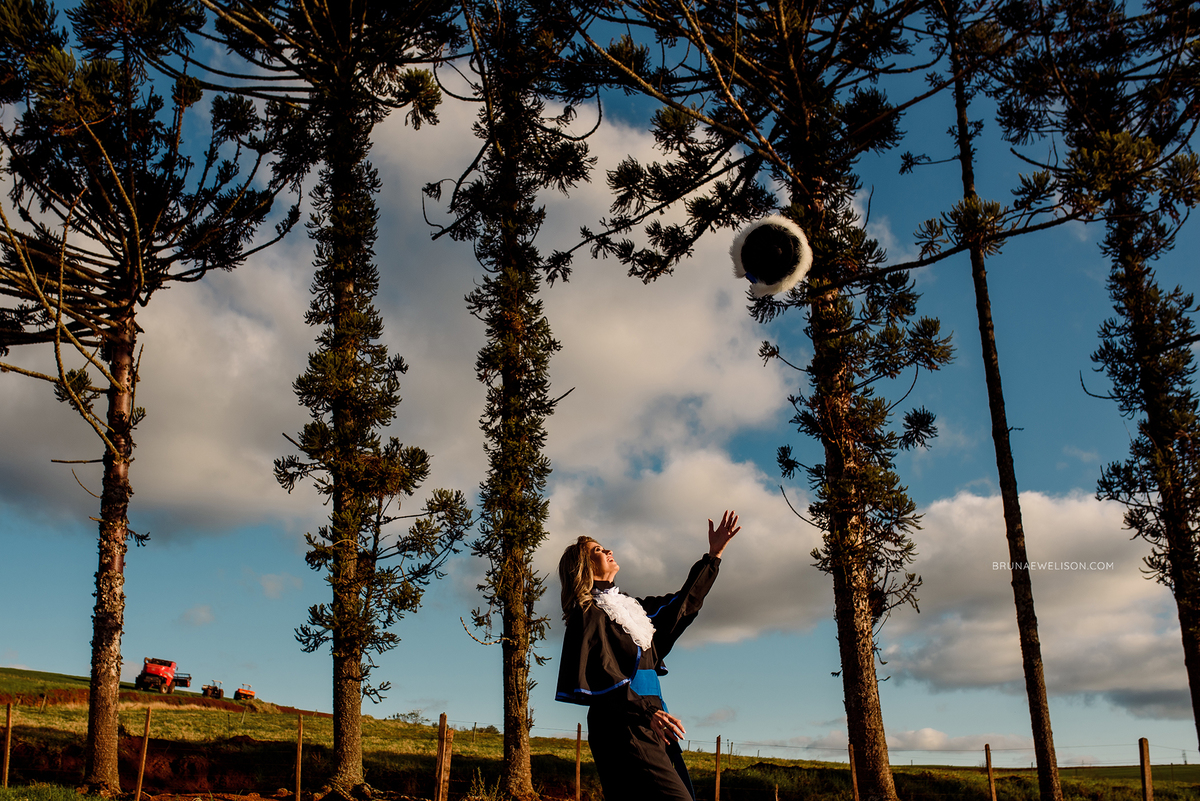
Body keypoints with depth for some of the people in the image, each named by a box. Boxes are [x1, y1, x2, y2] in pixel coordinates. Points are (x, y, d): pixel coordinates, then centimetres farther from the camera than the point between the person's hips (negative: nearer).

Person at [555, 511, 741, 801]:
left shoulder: (628, 607, 21)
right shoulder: (589, 614, -6)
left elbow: (683, 604, 28)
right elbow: (600, 676, -17)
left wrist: (714, 554, 27)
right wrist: (646, 711, -27)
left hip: (648, 727, 9)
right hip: (622, 729, -8)